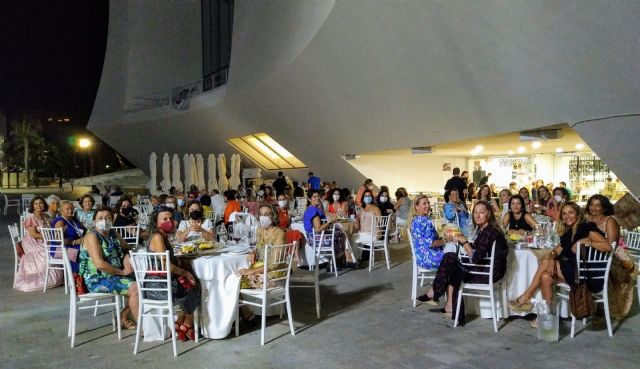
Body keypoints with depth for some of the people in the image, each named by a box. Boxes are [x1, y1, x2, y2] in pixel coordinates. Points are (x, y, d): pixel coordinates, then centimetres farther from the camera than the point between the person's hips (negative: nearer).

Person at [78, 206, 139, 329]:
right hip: (98, 280, -8)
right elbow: (100, 264, -23)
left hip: (114, 276, 8)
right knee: (135, 288, -22)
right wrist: (122, 272, -16)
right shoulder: (92, 237, -13)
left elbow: (127, 249, 22)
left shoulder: (114, 234, 10)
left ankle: (124, 317, 13)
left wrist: (127, 261, -2)